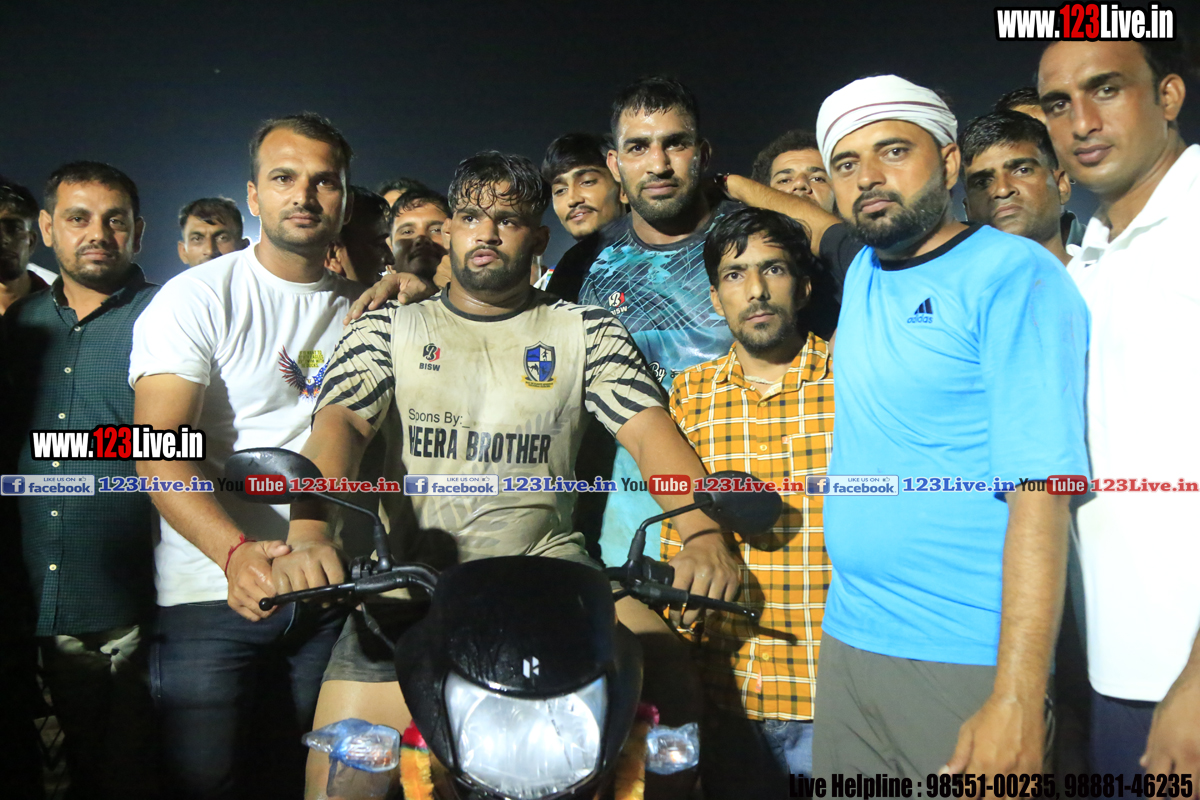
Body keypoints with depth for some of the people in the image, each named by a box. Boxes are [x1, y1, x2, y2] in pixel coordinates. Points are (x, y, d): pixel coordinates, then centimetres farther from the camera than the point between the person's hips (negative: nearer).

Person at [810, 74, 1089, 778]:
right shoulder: (862, 273, 8)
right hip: (847, 640, 7)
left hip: (965, 664, -7)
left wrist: (1018, 699, -25)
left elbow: (1041, 490, -20)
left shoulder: (1015, 276, -12)